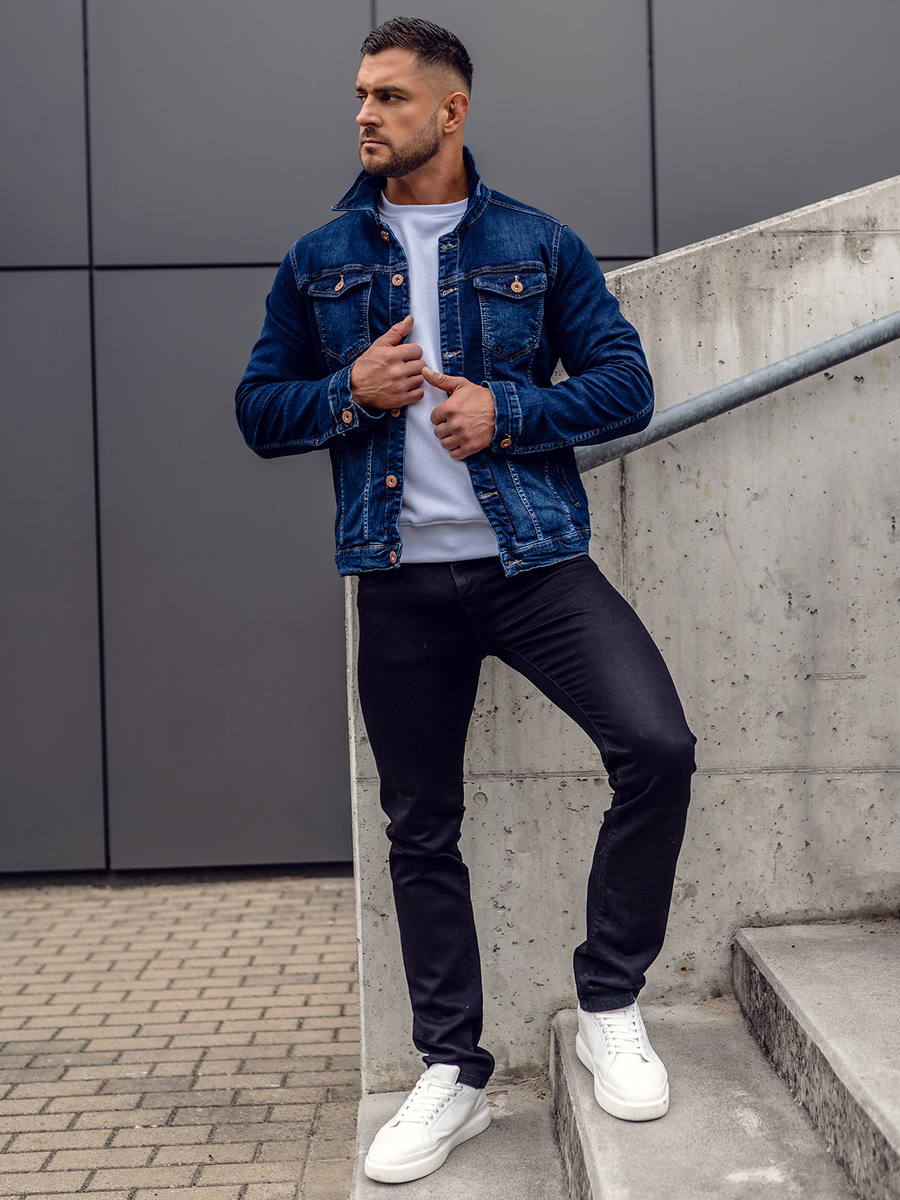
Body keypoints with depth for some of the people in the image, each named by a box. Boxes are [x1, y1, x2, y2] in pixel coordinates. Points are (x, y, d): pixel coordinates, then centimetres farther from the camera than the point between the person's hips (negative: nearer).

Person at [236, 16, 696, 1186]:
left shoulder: (539, 246, 4)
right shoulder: (319, 263, 9)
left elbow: (626, 382, 3)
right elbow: (259, 409, 10)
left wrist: (506, 411, -13)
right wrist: (350, 391, -9)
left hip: (536, 559, -1)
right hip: (403, 581, 2)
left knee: (657, 746, -20)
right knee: (421, 827, 8)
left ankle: (609, 1002, 2)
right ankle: (453, 1072, 23)